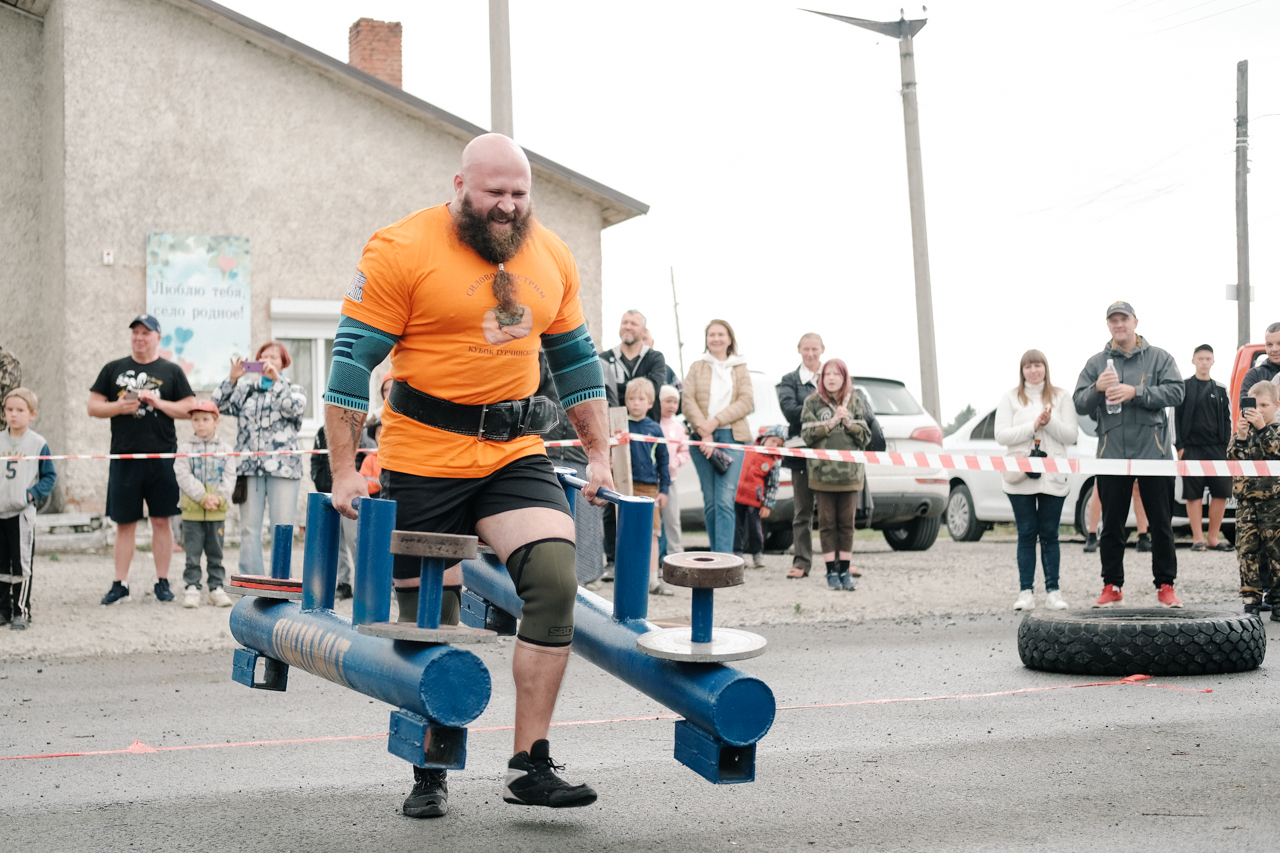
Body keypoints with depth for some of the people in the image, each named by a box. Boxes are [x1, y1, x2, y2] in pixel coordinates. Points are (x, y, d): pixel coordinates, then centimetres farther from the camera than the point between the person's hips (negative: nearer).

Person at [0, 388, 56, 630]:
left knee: (22, 564, -1)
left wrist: (32, 494, -11)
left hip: (22, 513, -3)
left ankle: (21, 612, 7)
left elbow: (50, 476, 1)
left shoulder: (38, 444, -2)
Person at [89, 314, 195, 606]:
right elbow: (93, 406, 11)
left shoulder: (171, 371, 8)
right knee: (124, 523, 3)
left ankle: (162, 582, 10)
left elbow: (190, 409, 3)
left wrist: (159, 403, -10)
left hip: (162, 457, -1)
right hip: (123, 457, 1)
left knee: (161, 520, 2)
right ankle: (120, 584, 8)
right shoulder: (113, 369, 12)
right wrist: (119, 407, -7)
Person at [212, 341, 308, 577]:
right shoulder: (245, 390, 18)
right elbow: (219, 405, 6)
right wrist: (232, 379, -5)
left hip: (282, 467, -2)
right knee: (249, 529, 0)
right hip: (250, 468, 2)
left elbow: (295, 408, -9)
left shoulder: (294, 390, 12)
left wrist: (276, 379, -13)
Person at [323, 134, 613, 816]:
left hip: (515, 454, 4)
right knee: (428, 621, 4)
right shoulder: (401, 251, -9)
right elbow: (353, 359, -9)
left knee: (554, 578, -16)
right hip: (423, 460, -3)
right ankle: (430, 776, 23)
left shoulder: (551, 259, 7)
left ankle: (530, 767, -7)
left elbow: (576, 361, 18)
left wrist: (599, 456, 15)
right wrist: (343, 469, -12)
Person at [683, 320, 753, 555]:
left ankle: (725, 558, -20)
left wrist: (716, 421, -11)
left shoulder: (740, 369, 13)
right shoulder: (697, 368, 13)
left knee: (725, 501, -14)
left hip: (732, 437, -2)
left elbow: (747, 402, 0)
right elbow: (688, 401, 2)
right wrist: (704, 432, -12)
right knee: (710, 502, 4)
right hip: (702, 438, 2)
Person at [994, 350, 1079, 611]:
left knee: (1050, 534, 2)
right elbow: (1001, 435, -3)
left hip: (1053, 477, 0)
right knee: (1026, 534, 0)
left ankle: (1052, 591, 6)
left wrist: (1049, 422, -14)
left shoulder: (1061, 397, 9)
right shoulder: (1011, 399, 8)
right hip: (1020, 478, 0)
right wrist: (1033, 426, -11)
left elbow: (1071, 435, 2)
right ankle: (1026, 592, 2)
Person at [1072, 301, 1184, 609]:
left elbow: (1174, 392, -7)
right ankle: (1112, 586, 14)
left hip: (1153, 454, -2)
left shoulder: (1159, 358, 6)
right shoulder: (1096, 363, 11)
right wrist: (1096, 389, -15)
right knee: (1112, 525, 6)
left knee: (1161, 524, 2)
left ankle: (1165, 586, 10)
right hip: (1112, 454, 2)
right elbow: (1079, 402, 5)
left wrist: (1135, 392, -17)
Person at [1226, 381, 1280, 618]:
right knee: (1247, 550, 1)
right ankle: (1251, 598, 6)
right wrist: (1240, 436, -17)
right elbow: (1233, 459, -3)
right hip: (1246, 501, 3)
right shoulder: (1243, 431, 9)